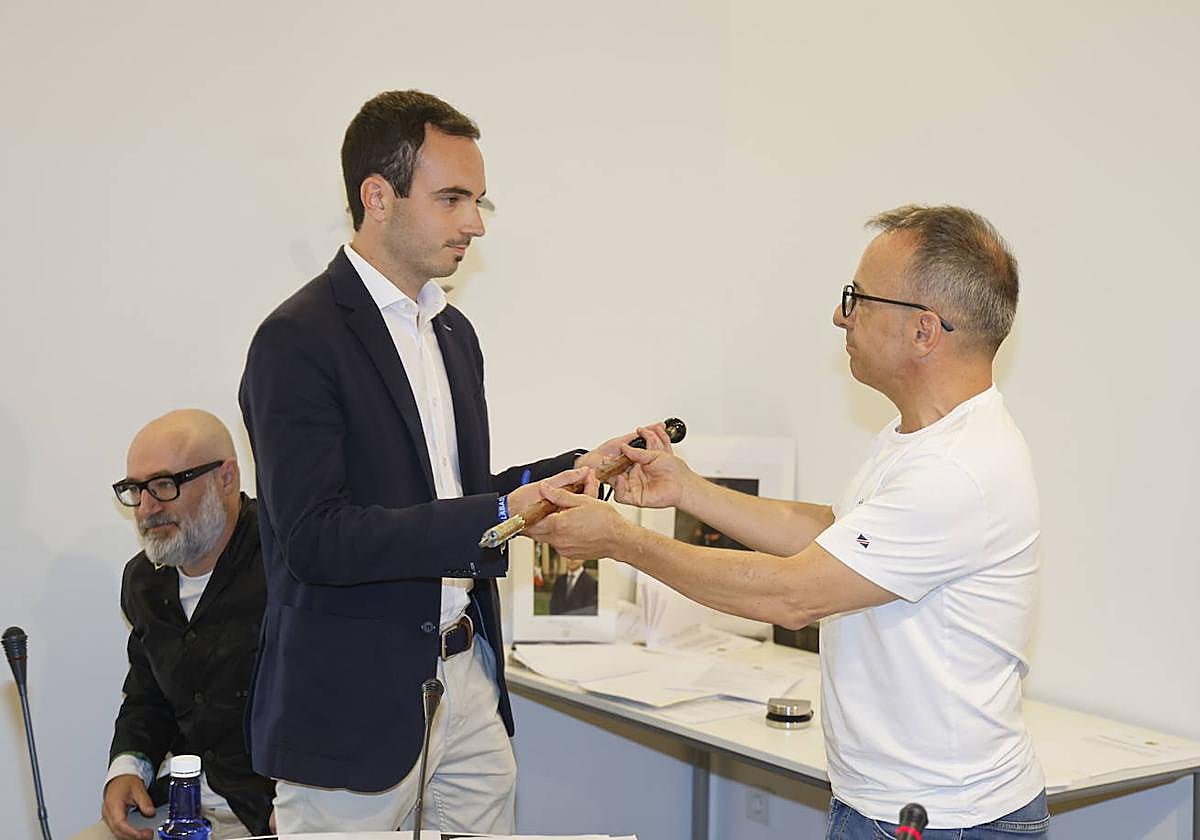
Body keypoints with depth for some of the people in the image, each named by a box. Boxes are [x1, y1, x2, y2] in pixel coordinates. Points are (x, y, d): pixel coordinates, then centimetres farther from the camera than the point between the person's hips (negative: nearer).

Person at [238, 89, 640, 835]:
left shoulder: (454, 331, 12)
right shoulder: (299, 340, -14)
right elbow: (316, 537, -23)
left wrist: (575, 469, 4)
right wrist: (499, 516, -27)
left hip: (466, 680, 8)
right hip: (355, 705, -7)